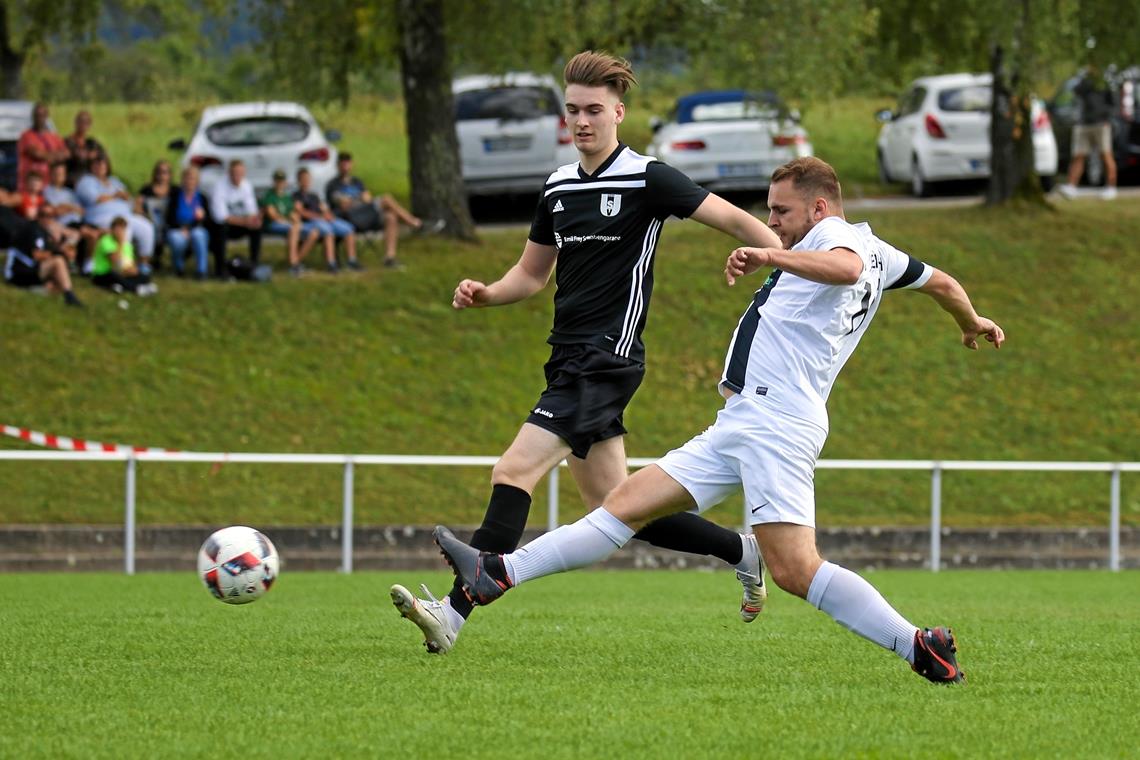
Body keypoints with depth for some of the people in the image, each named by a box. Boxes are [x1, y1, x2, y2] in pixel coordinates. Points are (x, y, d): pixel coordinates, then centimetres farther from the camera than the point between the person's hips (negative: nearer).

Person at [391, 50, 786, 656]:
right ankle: (741, 550, 28)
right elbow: (532, 274, 23)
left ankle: (454, 614, -23)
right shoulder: (559, 188, 14)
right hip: (570, 359, 8)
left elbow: (734, 220, -6)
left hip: (607, 356, -8)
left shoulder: (647, 179, -7)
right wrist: (486, 294, 3)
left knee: (514, 472, -18)